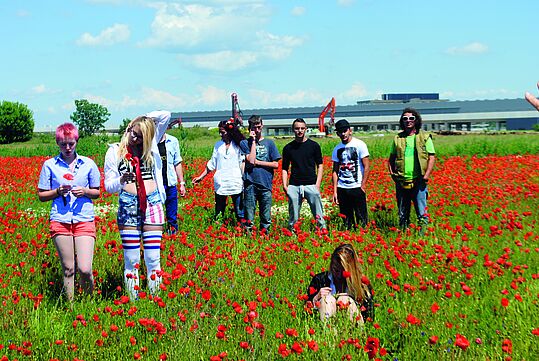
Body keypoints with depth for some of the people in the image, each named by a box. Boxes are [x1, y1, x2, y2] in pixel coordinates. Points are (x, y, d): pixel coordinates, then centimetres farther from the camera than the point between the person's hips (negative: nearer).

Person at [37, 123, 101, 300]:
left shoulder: (88, 164, 7)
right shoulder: (49, 165, 7)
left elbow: (97, 193, 15)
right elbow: (41, 195, 11)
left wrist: (85, 191, -6)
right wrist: (58, 191, -7)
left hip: (85, 220, 0)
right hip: (60, 221, 1)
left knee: (85, 269, -8)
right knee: (68, 269, 4)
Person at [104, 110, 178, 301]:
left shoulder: (151, 147, 12)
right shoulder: (115, 151, 6)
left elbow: (165, 115, 13)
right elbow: (108, 186, 1)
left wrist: (146, 119, 10)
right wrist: (121, 181, -19)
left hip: (152, 203, 2)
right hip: (128, 205, -1)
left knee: (153, 258, -2)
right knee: (131, 260, -3)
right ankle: (133, 301, 4)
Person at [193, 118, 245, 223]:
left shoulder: (238, 145, 1)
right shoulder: (218, 145, 11)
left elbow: (242, 163, 1)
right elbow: (211, 164, 16)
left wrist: (244, 180, -7)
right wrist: (201, 177, 16)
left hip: (235, 183, -3)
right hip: (220, 183, 3)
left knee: (240, 212, -2)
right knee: (219, 214, 4)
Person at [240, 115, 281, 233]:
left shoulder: (269, 143, 11)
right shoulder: (245, 143, 7)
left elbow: (276, 165, 5)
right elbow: (250, 160, -10)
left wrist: (257, 162, -3)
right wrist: (253, 141, -5)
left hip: (266, 183, 1)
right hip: (250, 184, -1)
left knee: (266, 217, 4)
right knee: (249, 216, 0)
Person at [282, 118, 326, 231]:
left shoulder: (314, 145, 5)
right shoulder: (288, 148, 8)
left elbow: (320, 165, 7)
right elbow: (285, 168, 12)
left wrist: (318, 183, -4)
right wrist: (284, 185, 0)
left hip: (311, 185, -1)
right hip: (293, 186, 1)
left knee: (318, 215, -3)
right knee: (293, 217, 5)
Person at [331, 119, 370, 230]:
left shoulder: (359, 145, -3)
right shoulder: (337, 149, 10)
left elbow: (367, 167, -5)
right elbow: (335, 171, 13)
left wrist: (363, 186, -11)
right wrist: (335, 191, 5)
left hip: (357, 187, -4)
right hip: (342, 188, 4)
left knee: (361, 218, -3)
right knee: (346, 219, 8)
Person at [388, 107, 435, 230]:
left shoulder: (424, 137, 3)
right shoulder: (398, 138, 11)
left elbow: (431, 157, 0)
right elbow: (391, 158, 18)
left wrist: (426, 176, -10)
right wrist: (392, 173, 2)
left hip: (418, 182, -3)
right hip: (401, 182, 3)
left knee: (422, 213, -4)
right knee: (402, 214, 11)